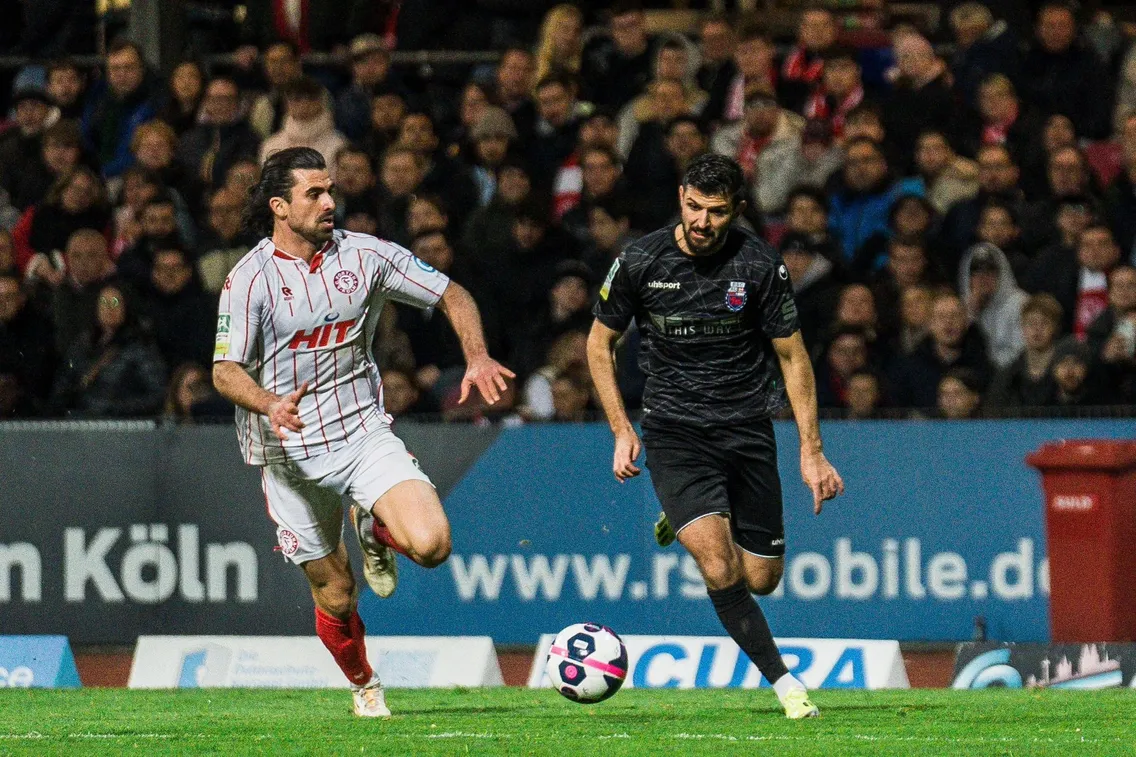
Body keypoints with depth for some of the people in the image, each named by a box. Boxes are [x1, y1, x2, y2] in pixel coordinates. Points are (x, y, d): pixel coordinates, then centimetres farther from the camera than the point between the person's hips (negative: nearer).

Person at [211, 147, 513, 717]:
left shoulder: (365, 255, -1)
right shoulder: (249, 279, -9)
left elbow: (452, 295, 7)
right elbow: (226, 370, -13)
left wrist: (476, 357, -11)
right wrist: (270, 403, -34)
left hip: (363, 431, 1)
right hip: (291, 451, -1)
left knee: (430, 544, -22)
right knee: (335, 595, 5)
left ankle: (375, 532, 14)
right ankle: (363, 686, 35)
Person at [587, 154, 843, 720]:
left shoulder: (760, 266, -8)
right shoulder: (640, 262, -7)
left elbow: (792, 356, 2)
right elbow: (599, 343, 7)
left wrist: (811, 451, -1)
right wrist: (622, 432, 0)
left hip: (747, 427, 2)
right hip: (674, 431, -2)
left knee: (761, 579, 6)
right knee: (719, 567, -21)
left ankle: (688, 522, 37)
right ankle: (783, 681, -8)